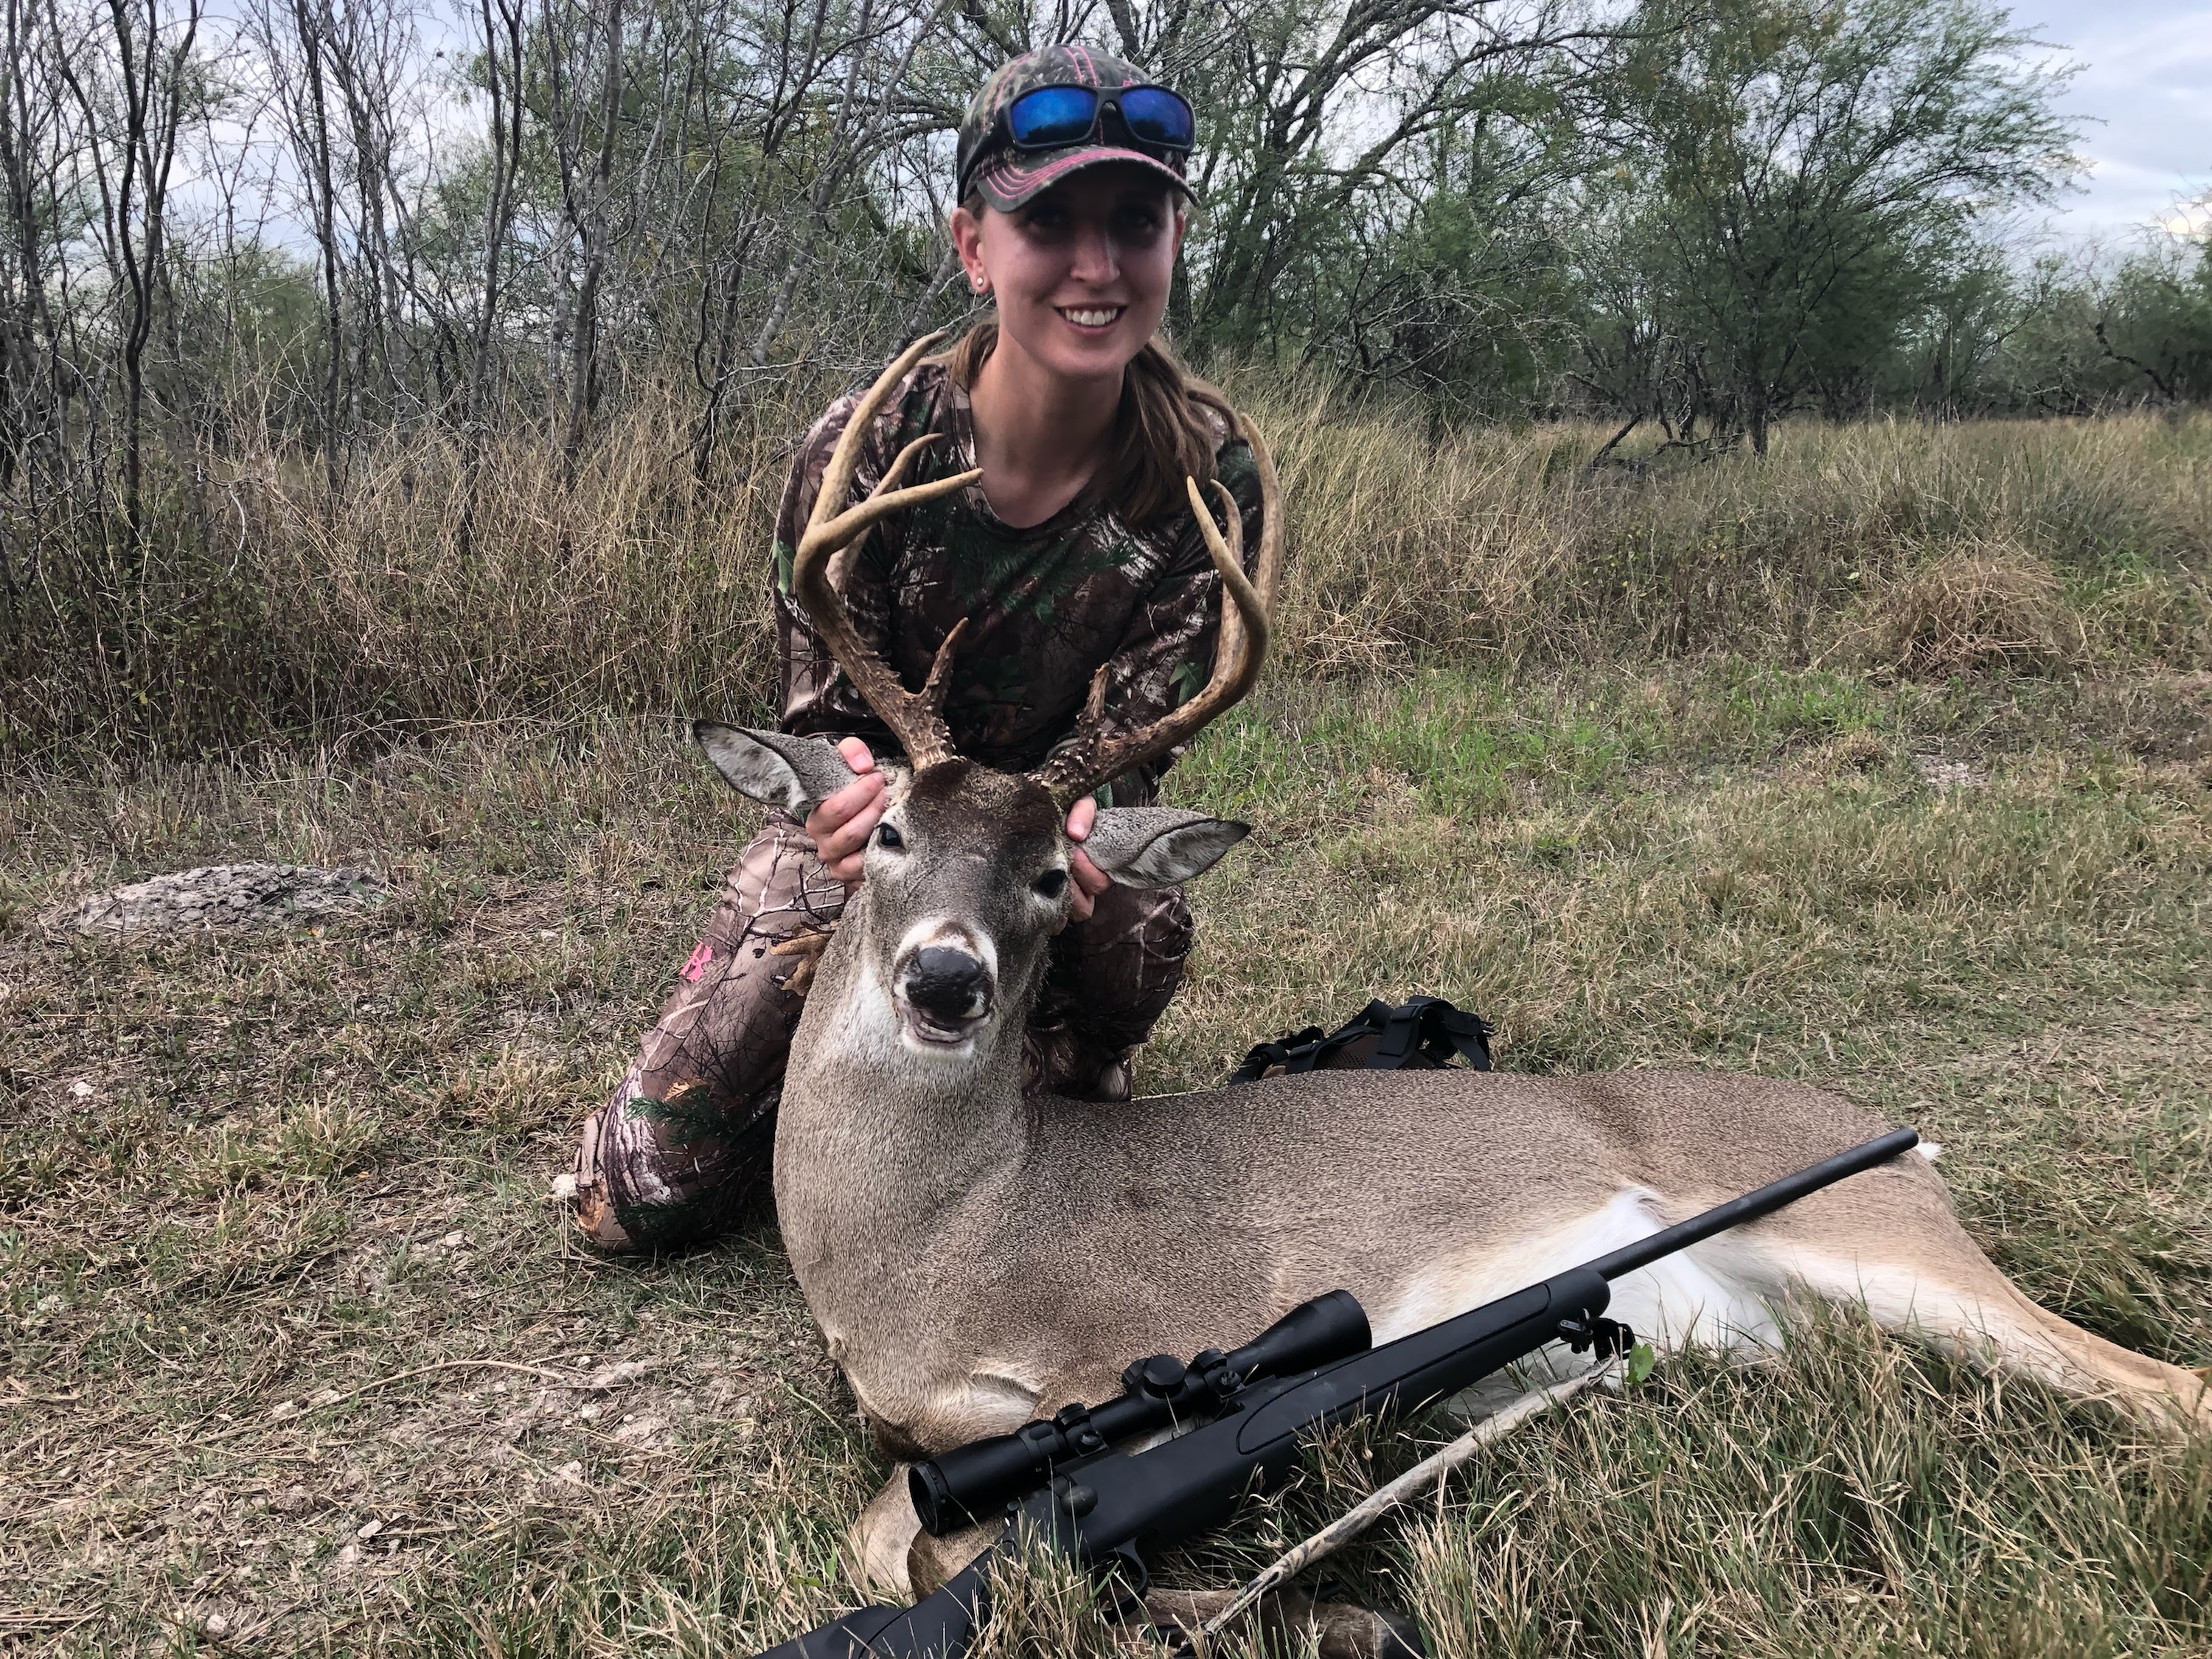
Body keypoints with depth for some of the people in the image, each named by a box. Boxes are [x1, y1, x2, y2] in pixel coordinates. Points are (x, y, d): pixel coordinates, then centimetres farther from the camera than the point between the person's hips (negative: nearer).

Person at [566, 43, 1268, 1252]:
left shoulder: (1205, 480, -20)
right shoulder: (866, 451, -25)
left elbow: (1139, 742, -17)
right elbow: (826, 721, -16)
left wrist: (1079, 830, -43)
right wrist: (871, 793, -42)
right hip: (866, 835, -1)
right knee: (635, 1196, -8)